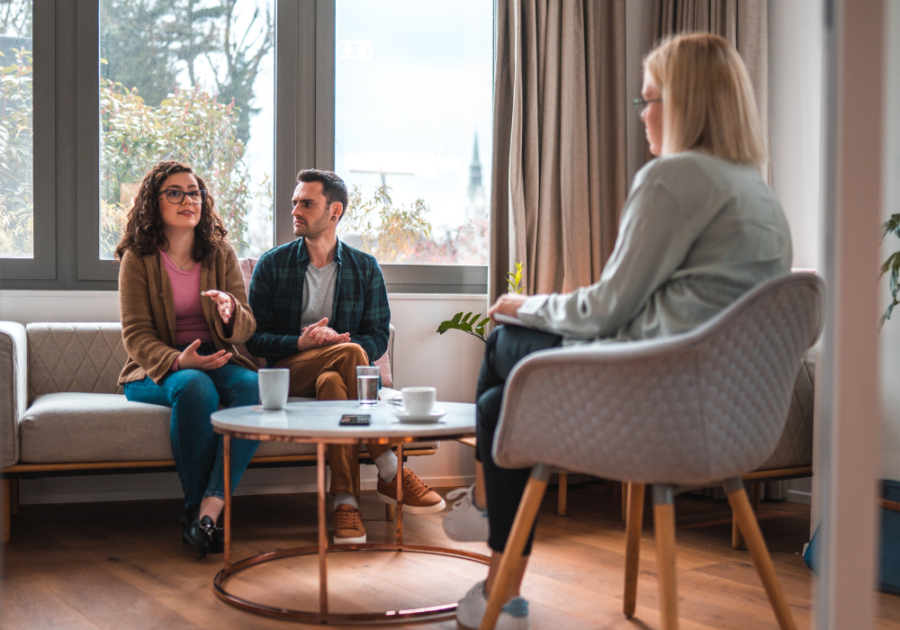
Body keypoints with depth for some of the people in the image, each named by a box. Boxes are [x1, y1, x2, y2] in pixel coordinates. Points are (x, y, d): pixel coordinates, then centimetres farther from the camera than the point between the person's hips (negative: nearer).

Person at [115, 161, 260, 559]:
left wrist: (230, 311, -21)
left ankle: (208, 511, -37)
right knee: (195, 387, -37)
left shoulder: (221, 254, 9)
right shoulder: (137, 258, 0)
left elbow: (245, 331, 4)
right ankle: (195, 508, -24)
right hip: (156, 370, -3)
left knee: (254, 388, -31)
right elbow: (136, 336, -6)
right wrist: (177, 361, -26)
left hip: (216, 361, 3)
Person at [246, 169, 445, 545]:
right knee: (350, 355, -33)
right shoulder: (272, 265, 6)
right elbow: (254, 338, 1)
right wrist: (300, 342, -19)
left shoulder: (365, 268, 9)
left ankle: (345, 501, -40)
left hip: (337, 370, 1)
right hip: (287, 372, -1)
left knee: (333, 382, -38)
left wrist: (342, 343, -19)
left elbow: (379, 336, 4)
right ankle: (390, 474, -33)